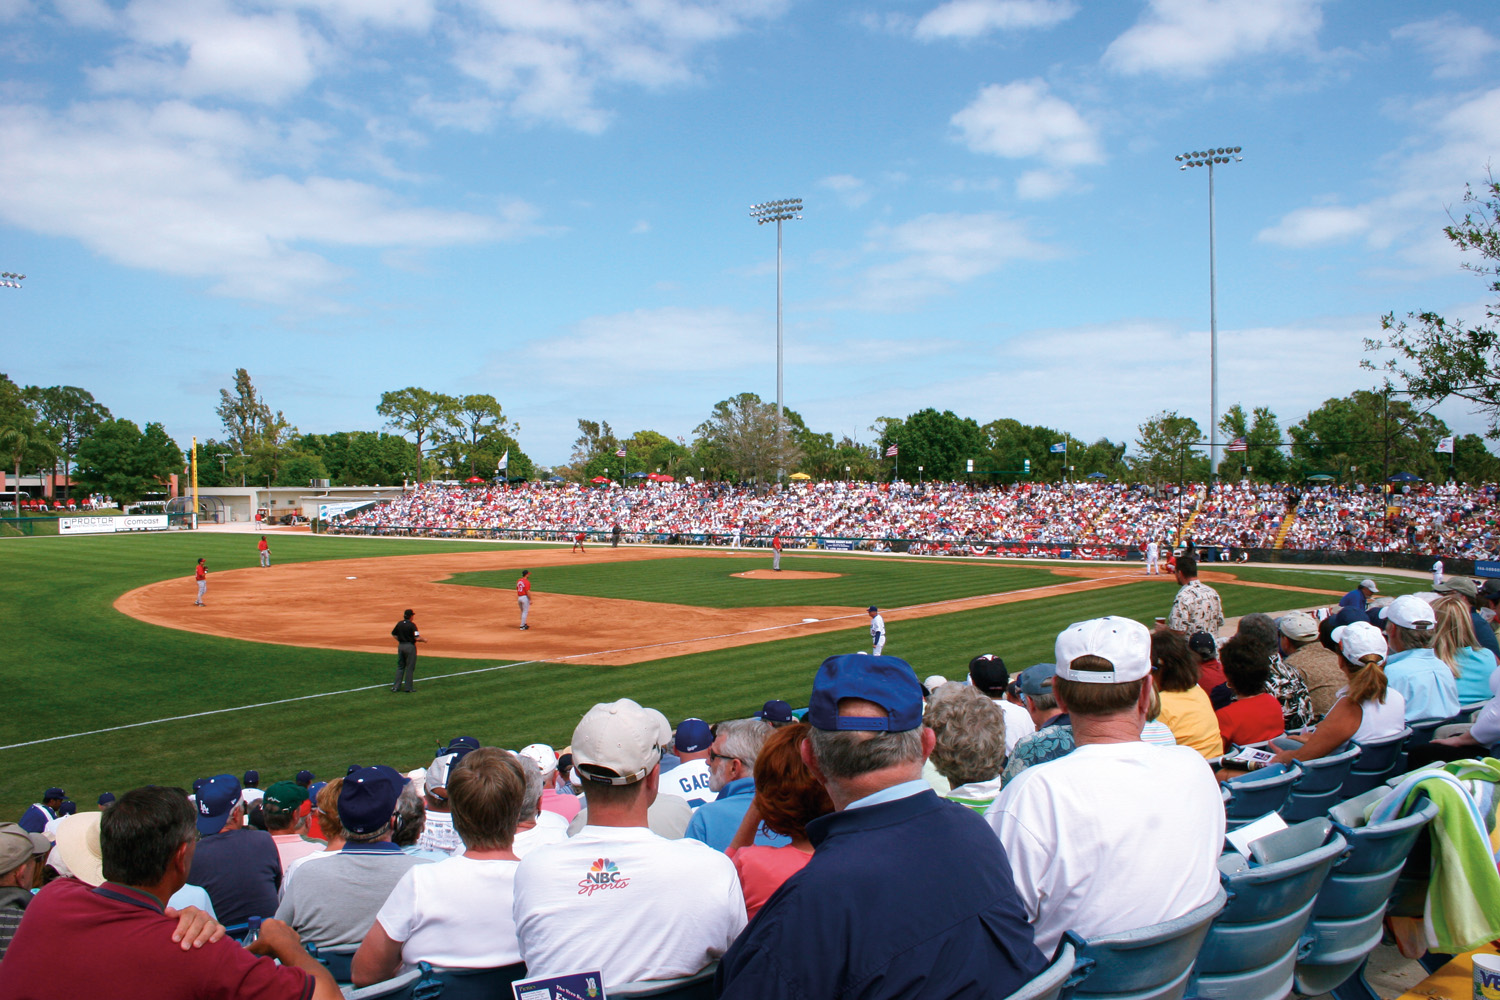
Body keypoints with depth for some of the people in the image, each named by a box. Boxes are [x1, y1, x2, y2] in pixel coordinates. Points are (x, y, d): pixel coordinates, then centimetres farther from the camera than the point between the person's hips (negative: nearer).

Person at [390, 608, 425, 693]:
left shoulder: (399, 624, 3)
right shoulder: (412, 625, -16)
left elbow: (393, 634, 14)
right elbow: (417, 638, -20)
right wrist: (424, 640, -2)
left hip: (401, 646, 6)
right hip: (410, 646, -6)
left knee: (400, 667, 14)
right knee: (410, 668, 4)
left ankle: (396, 686, 10)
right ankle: (407, 688, 6)